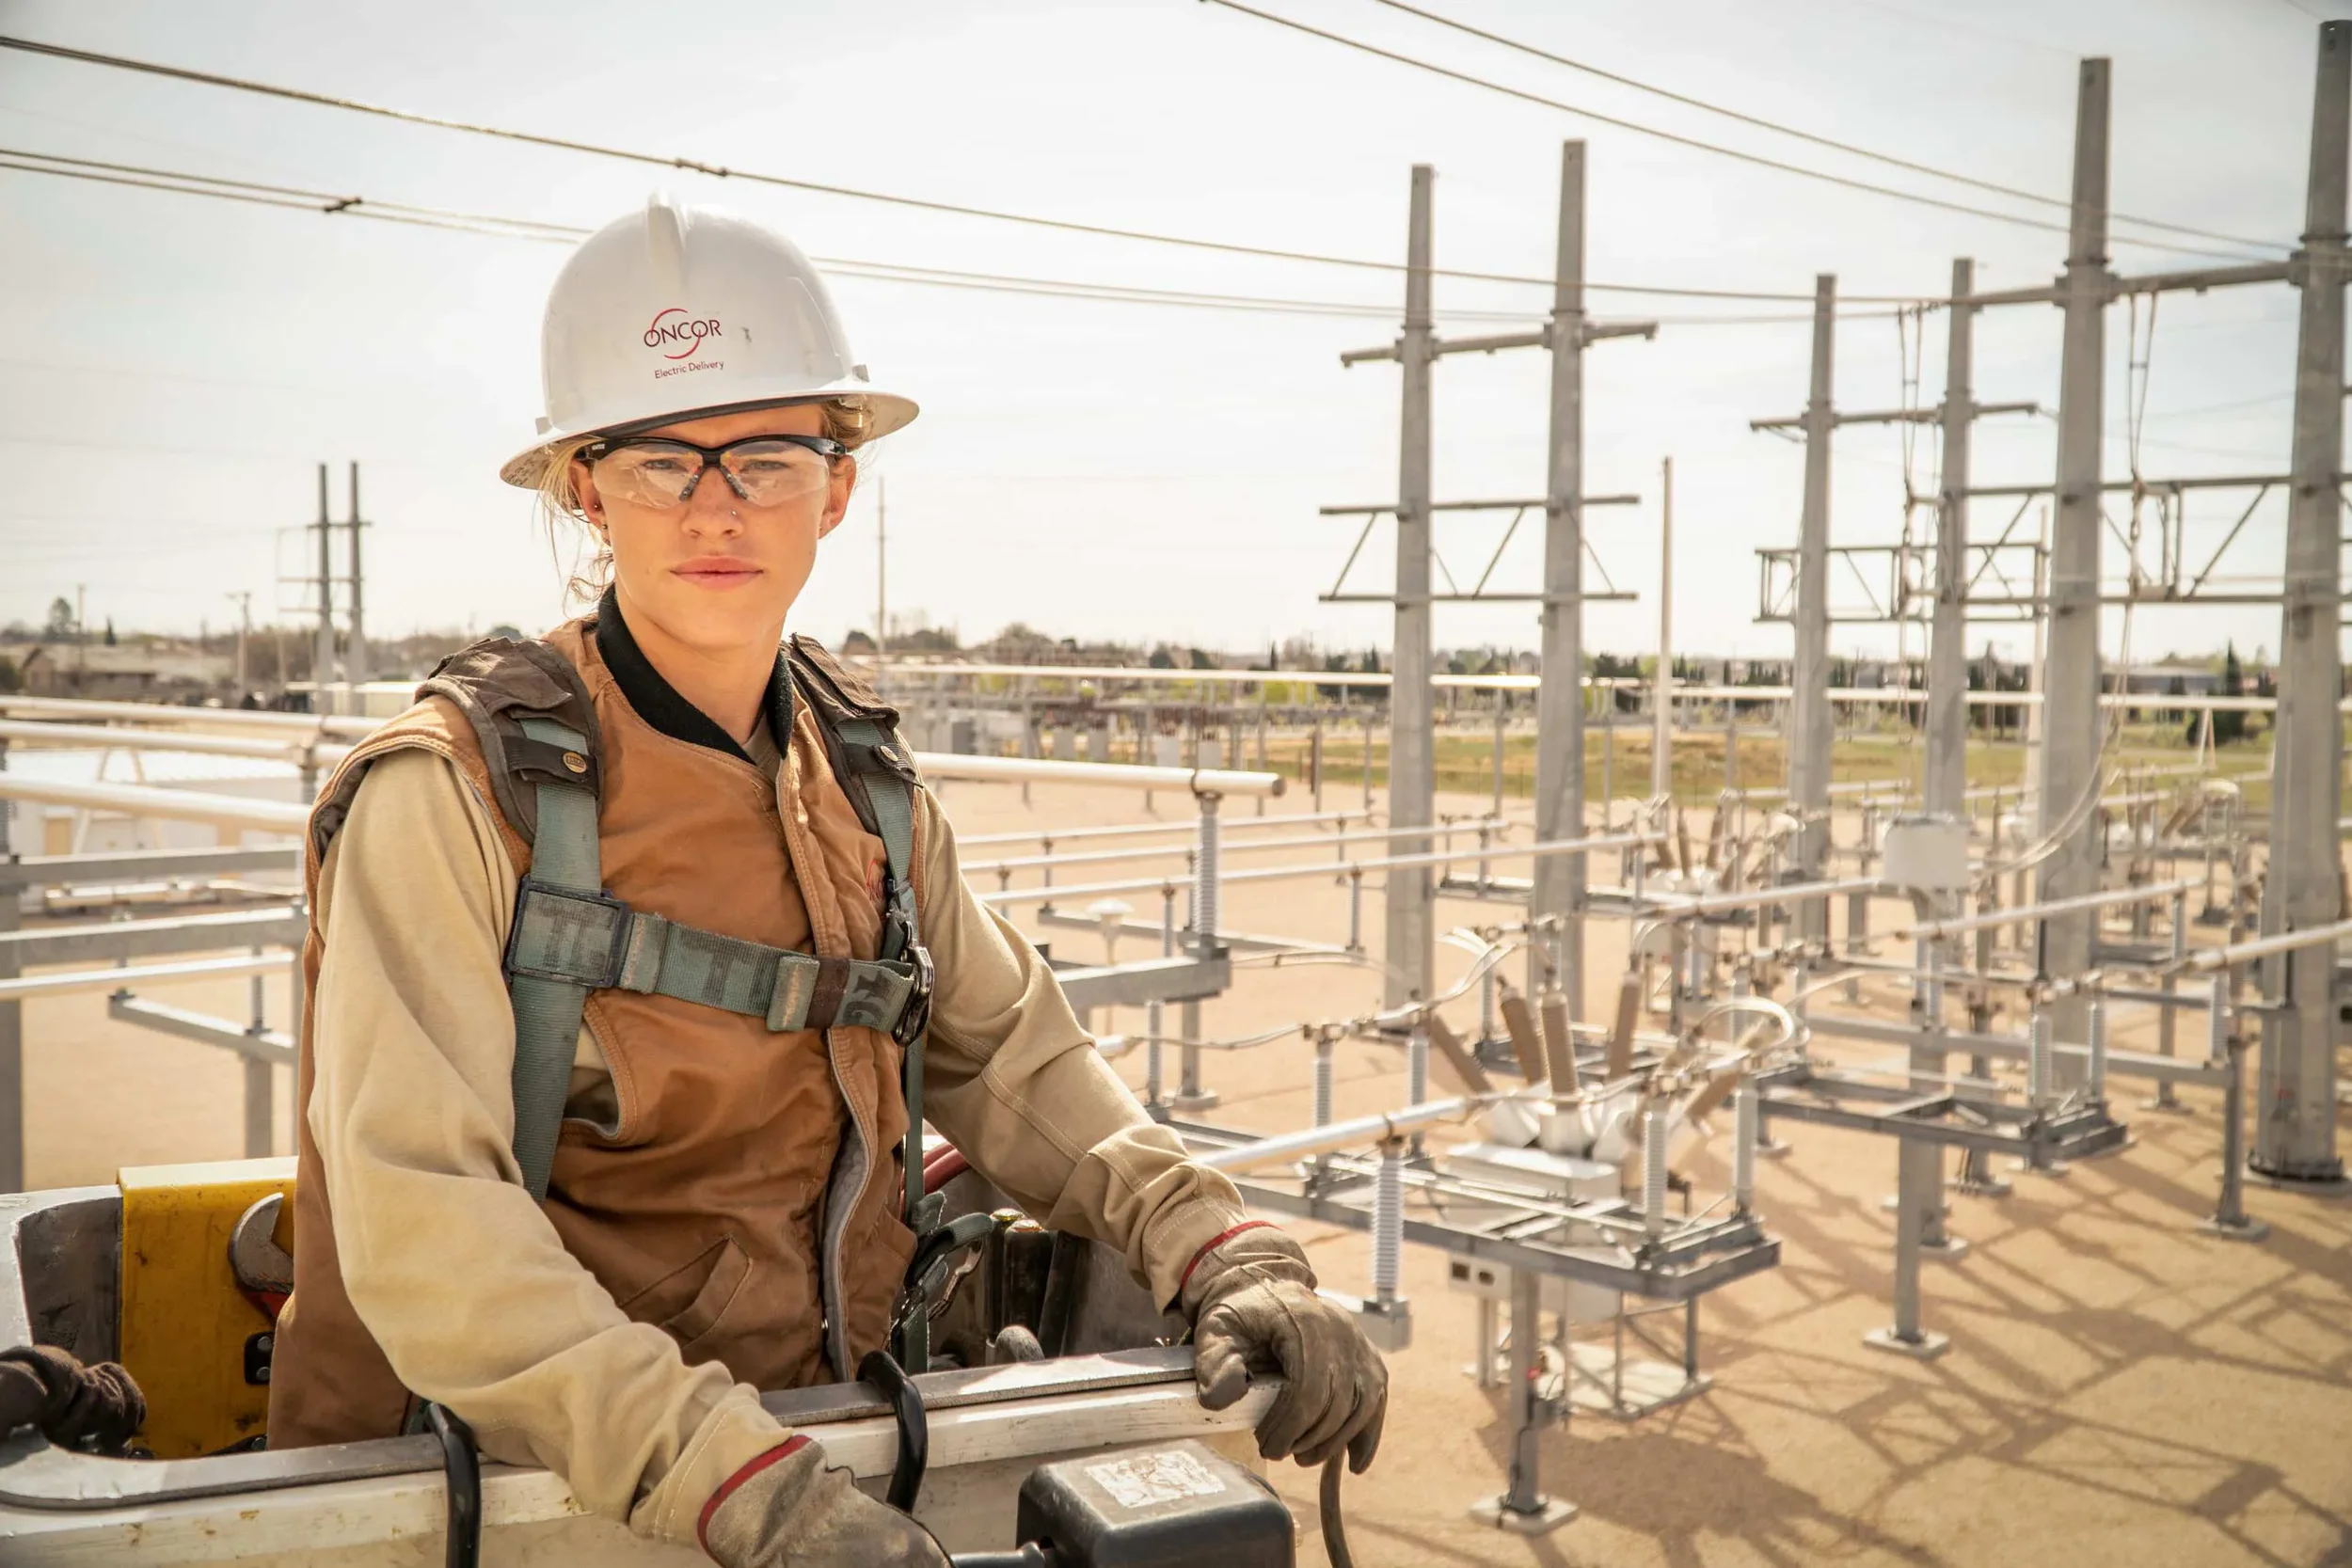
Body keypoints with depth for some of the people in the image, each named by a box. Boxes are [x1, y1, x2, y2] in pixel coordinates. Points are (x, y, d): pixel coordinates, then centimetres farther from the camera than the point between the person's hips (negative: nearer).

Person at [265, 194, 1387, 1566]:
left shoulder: (871, 792, 6)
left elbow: (1009, 1060, 13)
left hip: (820, 1445, 4)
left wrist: (1223, 1255, -2)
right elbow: (418, 1221, -18)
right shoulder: (454, 793, -12)